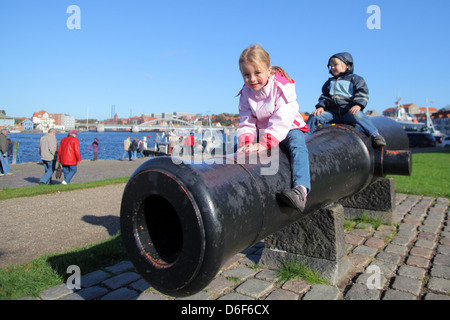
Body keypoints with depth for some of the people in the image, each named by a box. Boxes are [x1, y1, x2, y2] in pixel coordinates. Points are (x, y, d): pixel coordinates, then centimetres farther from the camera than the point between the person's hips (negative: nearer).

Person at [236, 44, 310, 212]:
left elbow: (282, 119, -30)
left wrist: (265, 143, -40)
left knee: (297, 145, -34)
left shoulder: (283, 86, -20)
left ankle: (301, 190, -49)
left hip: (289, 128, -6)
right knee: (239, 146, -5)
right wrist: (246, 142, -25)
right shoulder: (246, 93, -3)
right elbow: (247, 122, -5)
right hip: (263, 131, 6)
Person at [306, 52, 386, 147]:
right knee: (314, 116, -15)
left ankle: (375, 135, -34)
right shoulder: (329, 82, 24)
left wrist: (358, 105, -21)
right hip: (332, 113, 4)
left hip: (349, 111, -4)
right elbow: (325, 96, 20)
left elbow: (362, 93, -2)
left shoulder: (355, 79, 9)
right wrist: (321, 106, 0)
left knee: (357, 115, -37)